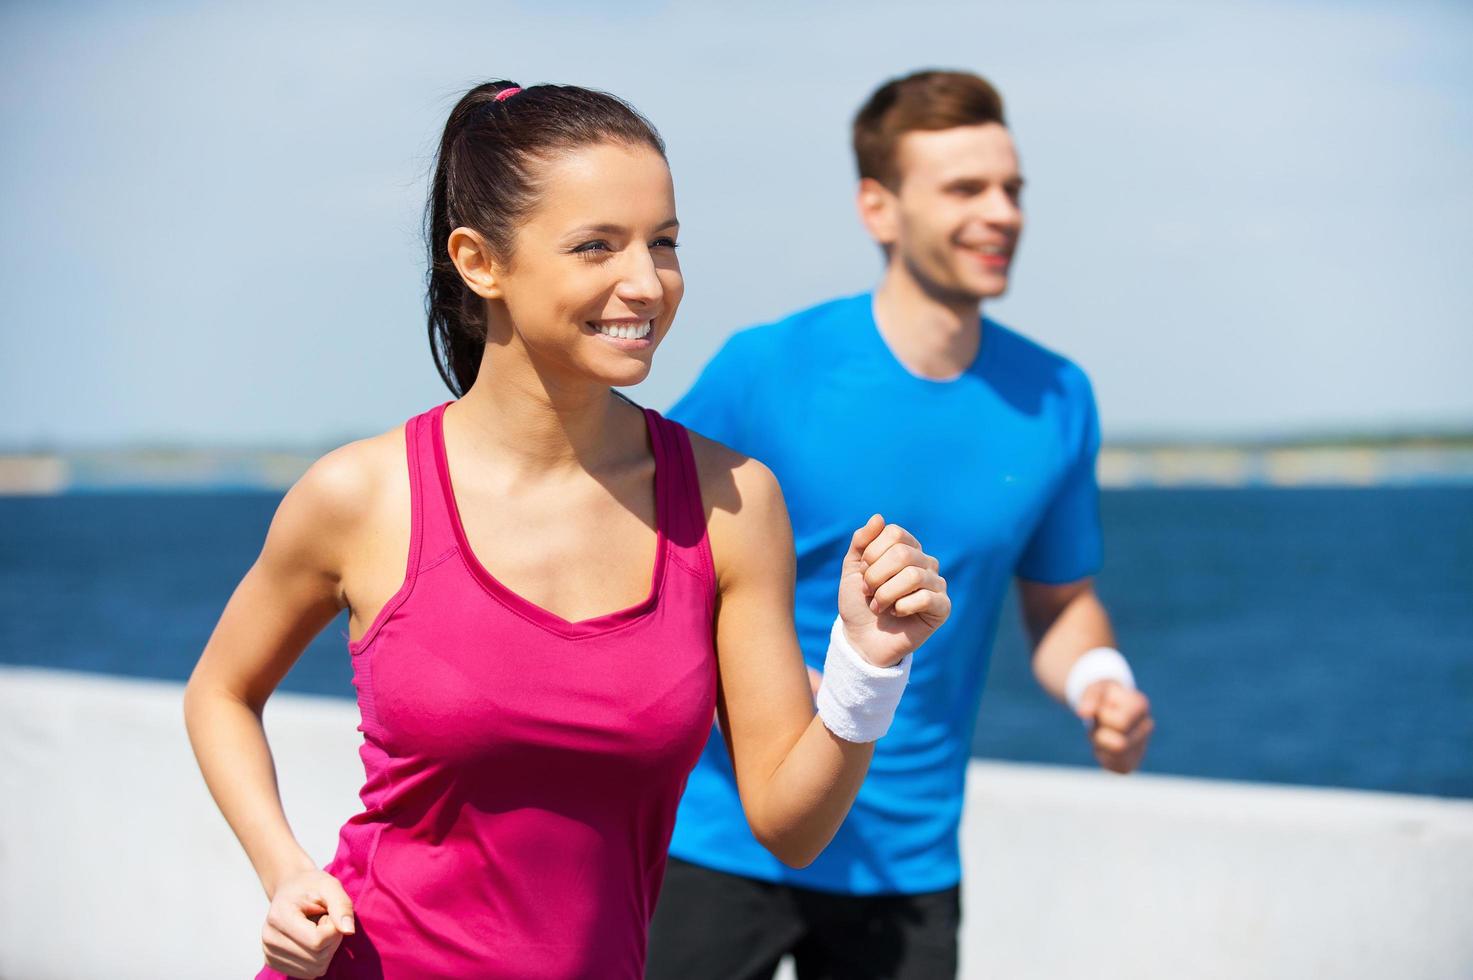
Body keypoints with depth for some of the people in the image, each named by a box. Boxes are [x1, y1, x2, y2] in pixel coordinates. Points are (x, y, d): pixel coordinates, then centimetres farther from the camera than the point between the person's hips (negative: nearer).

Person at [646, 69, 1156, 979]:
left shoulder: (1056, 401, 1)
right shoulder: (767, 370, -10)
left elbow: (1061, 600, 13)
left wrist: (1100, 683, -9)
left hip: (910, 864, 3)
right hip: (720, 840, -3)